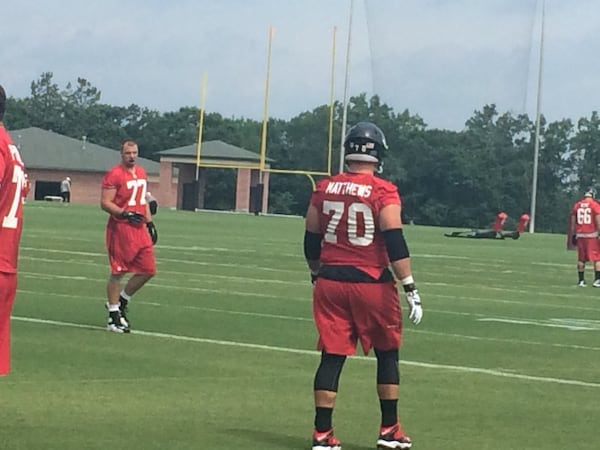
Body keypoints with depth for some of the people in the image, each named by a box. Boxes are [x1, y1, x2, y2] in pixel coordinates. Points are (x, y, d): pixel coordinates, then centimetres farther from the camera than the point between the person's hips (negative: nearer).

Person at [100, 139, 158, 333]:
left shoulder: (141, 173, 14)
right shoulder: (114, 175, -11)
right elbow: (105, 203, -14)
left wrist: (150, 223, 20)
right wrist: (125, 214, -25)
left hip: (139, 229, 8)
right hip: (121, 228, -8)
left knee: (148, 270, 6)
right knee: (118, 272, -1)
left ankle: (121, 301, 24)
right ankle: (114, 315, 8)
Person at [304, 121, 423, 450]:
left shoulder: (324, 189, 3)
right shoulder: (383, 193, -10)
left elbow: (311, 243, 11)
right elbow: (395, 244, -16)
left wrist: (318, 275, 27)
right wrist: (410, 288, -14)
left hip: (331, 283, 3)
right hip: (372, 284, -3)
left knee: (331, 357, 7)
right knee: (387, 355, 14)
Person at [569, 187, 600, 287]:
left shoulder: (577, 205, 7)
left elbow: (572, 222, 10)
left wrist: (573, 235, 17)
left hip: (580, 235, 4)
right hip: (592, 235, -4)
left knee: (581, 259, 11)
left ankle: (581, 280, 13)